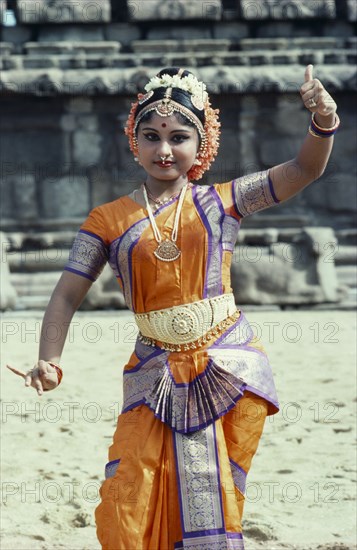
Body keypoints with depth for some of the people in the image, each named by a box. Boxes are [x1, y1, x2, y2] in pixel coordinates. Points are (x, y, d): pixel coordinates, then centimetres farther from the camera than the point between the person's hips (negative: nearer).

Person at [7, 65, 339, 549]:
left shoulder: (220, 204, 2)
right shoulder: (108, 220, 3)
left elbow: (304, 170, -4)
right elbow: (68, 295, -1)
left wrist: (323, 122, -23)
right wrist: (49, 359, -17)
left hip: (230, 371, 0)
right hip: (156, 378, 0)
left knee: (212, 509, 5)